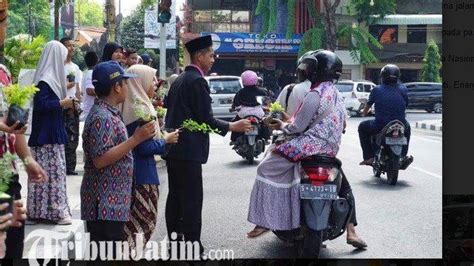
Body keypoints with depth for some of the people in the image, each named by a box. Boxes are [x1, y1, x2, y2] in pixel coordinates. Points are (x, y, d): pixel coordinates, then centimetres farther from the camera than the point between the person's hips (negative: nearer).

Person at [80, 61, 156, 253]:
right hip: (105, 204, -10)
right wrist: (135, 139, -22)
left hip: (113, 201, 10)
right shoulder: (101, 117, -17)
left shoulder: (109, 113, 14)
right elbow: (99, 159, -24)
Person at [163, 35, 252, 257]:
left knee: (175, 196, 14)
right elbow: (206, 119, -17)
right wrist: (232, 127, -6)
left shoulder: (180, 79, 15)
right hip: (188, 149, -10)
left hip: (173, 147, 10)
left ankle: (174, 239, 21)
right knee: (192, 199, -6)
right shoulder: (197, 81, -14)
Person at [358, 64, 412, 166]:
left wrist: (364, 112, 35)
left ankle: (369, 157, 17)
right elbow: (406, 105, 15)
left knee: (362, 127, 26)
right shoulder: (403, 89, 3)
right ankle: (403, 156, 36)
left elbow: (368, 106, 11)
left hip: (380, 126, -2)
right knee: (407, 126, 38)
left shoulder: (377, 90, -1)